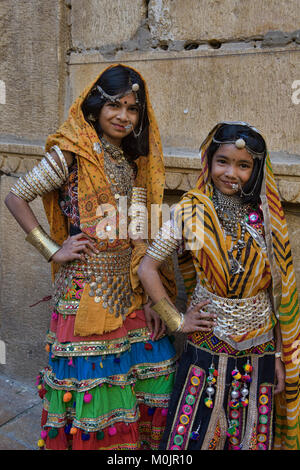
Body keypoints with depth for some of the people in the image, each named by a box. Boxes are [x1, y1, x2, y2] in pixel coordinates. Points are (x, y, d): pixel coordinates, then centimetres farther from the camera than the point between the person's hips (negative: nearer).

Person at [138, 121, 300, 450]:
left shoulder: (265, 218, -2)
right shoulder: (190, 213, -7)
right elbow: (147, 268, -5)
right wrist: (176, 321, -8)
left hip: (259, 352, 2)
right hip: (206, 347, -2)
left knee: (252, 438, 15)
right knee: (194, 435, 8)